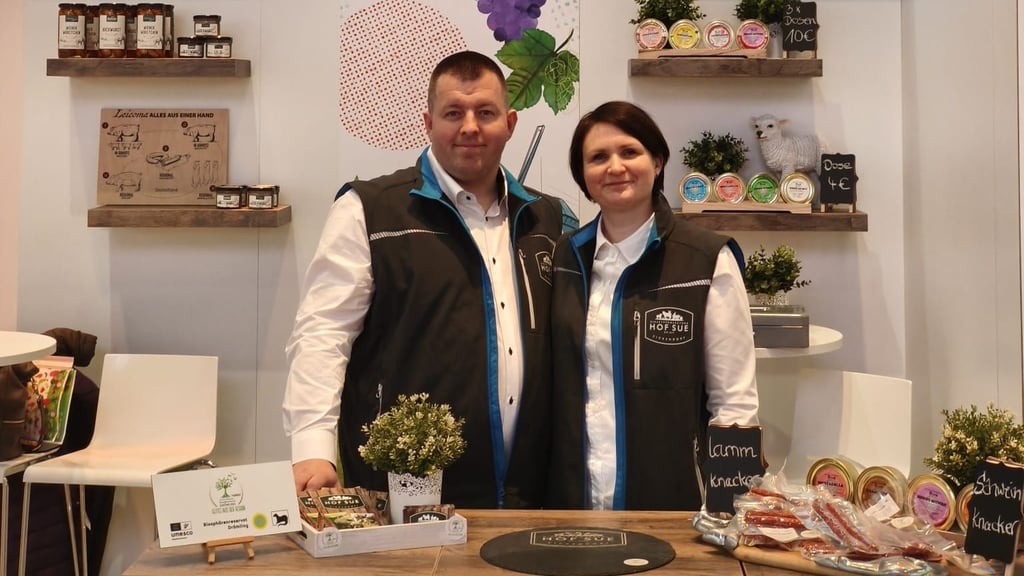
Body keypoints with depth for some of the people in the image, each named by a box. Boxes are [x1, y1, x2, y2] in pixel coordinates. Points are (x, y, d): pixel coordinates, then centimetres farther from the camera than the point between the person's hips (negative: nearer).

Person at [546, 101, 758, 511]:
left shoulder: (708, 261, -6)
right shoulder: (565, 258, 5)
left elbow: (735, 402, -5)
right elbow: (555, 388, 8)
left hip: (674, 503, -3)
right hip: (573, 500, 3)